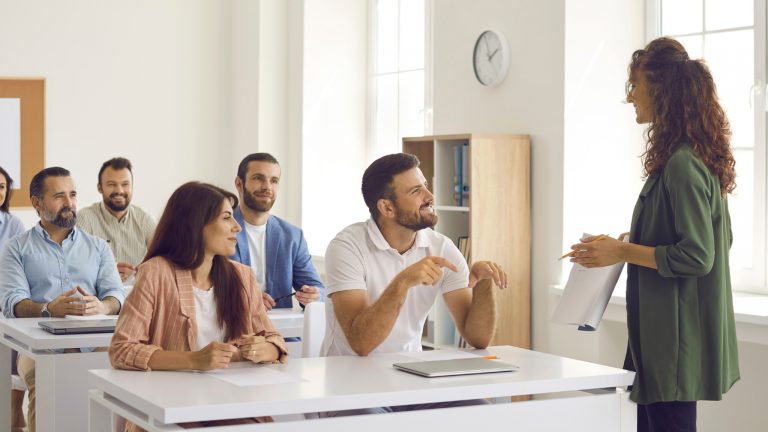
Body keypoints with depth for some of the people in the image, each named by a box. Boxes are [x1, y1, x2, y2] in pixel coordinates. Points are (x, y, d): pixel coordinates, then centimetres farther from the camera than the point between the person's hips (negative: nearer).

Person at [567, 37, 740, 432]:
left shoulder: (682, 165, -19)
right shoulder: (697, 156, 13)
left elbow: (696, 257, -22)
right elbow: (716, 238, 20)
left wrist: (623, 252, -15)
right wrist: (637, 239, 15)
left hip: (676, 339, -10)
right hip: (668, 333, 10)